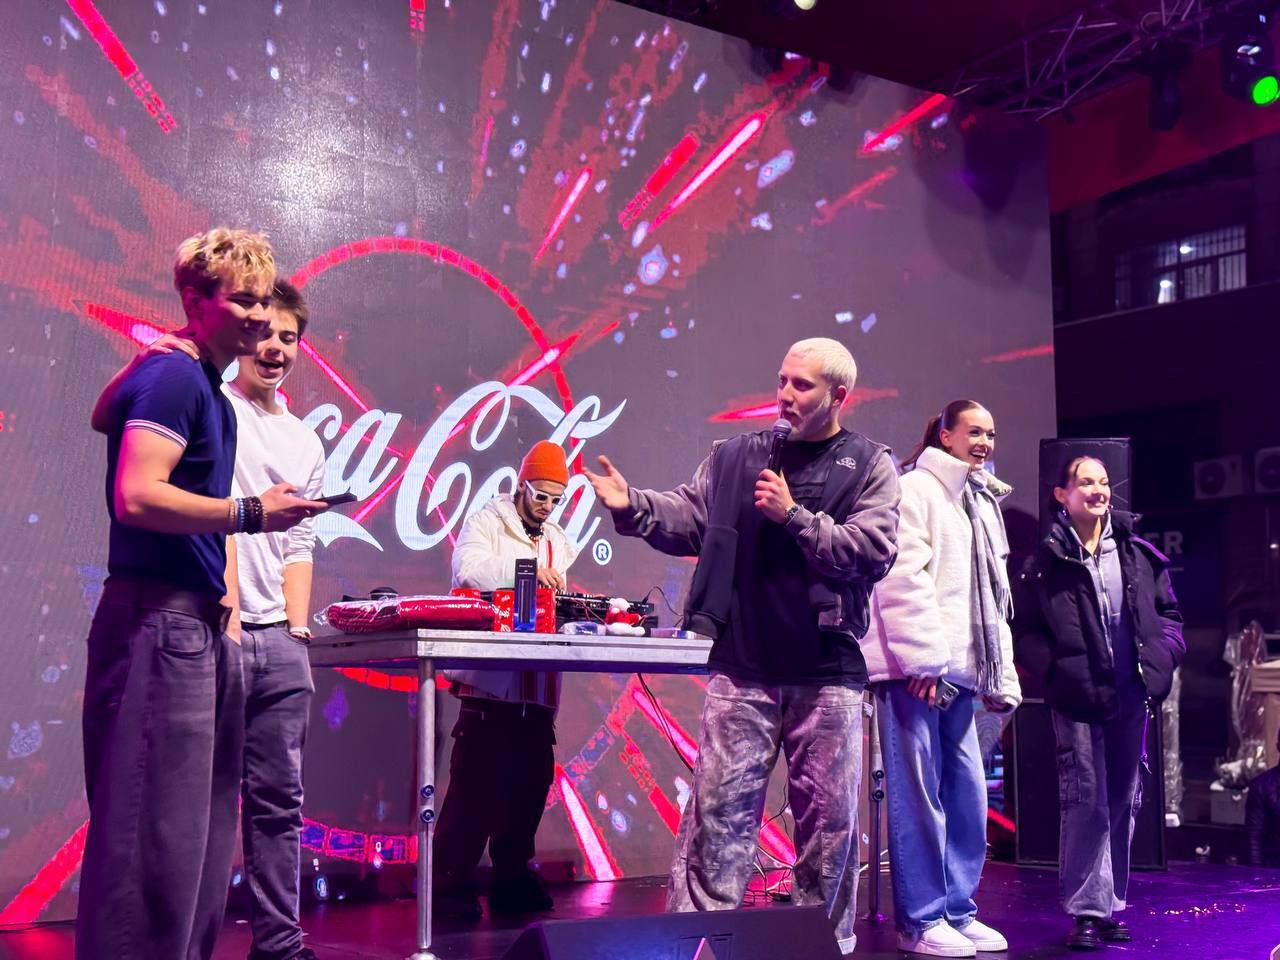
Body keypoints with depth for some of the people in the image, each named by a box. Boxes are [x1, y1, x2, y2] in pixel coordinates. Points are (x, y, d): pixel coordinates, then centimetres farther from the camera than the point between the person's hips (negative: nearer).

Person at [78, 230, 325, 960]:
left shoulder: (212, 395, 19)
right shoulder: (173, 378, -10)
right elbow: (136, 497, -22)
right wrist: (252, 512, -16)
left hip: (201, 627, 10)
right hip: (158, 623, -10)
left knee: (194, 829, 13)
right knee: (154, 830, -8)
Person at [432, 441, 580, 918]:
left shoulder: (558, 542, 22)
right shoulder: (486, 523, 1)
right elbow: (468, 569, -18)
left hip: (537, 688, 7)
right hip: (490, 681, -7)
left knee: (530, 783, 8)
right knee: (474, 785, -6)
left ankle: (512, 880, 20)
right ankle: (450, 884, 0)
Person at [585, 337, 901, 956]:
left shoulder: (869, 466, 3)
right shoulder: (735, 456, 10)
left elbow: (874, 549, -9)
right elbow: (689, 520, 9)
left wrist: (795, 516, -13)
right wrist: (634, 507, -8)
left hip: (827, 675, -1)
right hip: (742, 667, 1)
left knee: (829, 817, 8)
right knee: (718, 808, -2)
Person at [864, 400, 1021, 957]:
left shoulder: (984, 504, 23)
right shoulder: (916, 489, -3)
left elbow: (993, 599, 24)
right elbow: (904, 578, -13)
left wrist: (1003, 674, 17)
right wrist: (923, 658, -17)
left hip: (957, 670, 8)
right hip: (915, 669, -8)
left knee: (967, 795, 8)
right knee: (918, 795, -5)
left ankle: (958, 911, 18)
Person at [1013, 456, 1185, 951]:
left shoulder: (1138, 554, 8)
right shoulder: (1045, 562, -2)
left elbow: (1168, 611, 15)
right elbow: (1025, 633, -3)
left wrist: (1162, 657, -1)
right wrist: (1060, 674, -13)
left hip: (1131, 697, 5)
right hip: (1078, 701, -4)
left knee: (1122, 805, 11)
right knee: (1086, 804, -6)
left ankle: (1110, 906, 22)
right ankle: (1086, 910, 2)